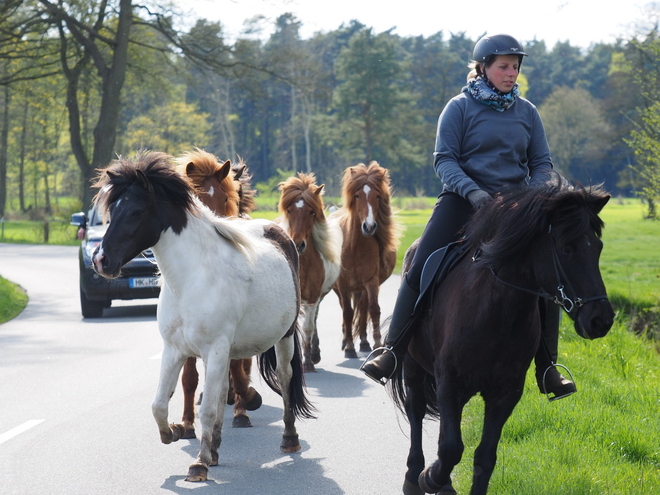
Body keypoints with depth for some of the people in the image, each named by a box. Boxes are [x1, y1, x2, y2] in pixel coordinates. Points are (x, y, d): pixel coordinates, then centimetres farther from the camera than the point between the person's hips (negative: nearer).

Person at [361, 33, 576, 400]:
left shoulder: (527, 112, 9)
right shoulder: (460, 107, 0)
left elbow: (542, 163, 10)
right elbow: (444, 159, -6)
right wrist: (473, 192, -22)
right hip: (464, 201, -2)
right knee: (420, 269, -16)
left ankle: (548, 368, -5)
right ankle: (392, 352, -8)